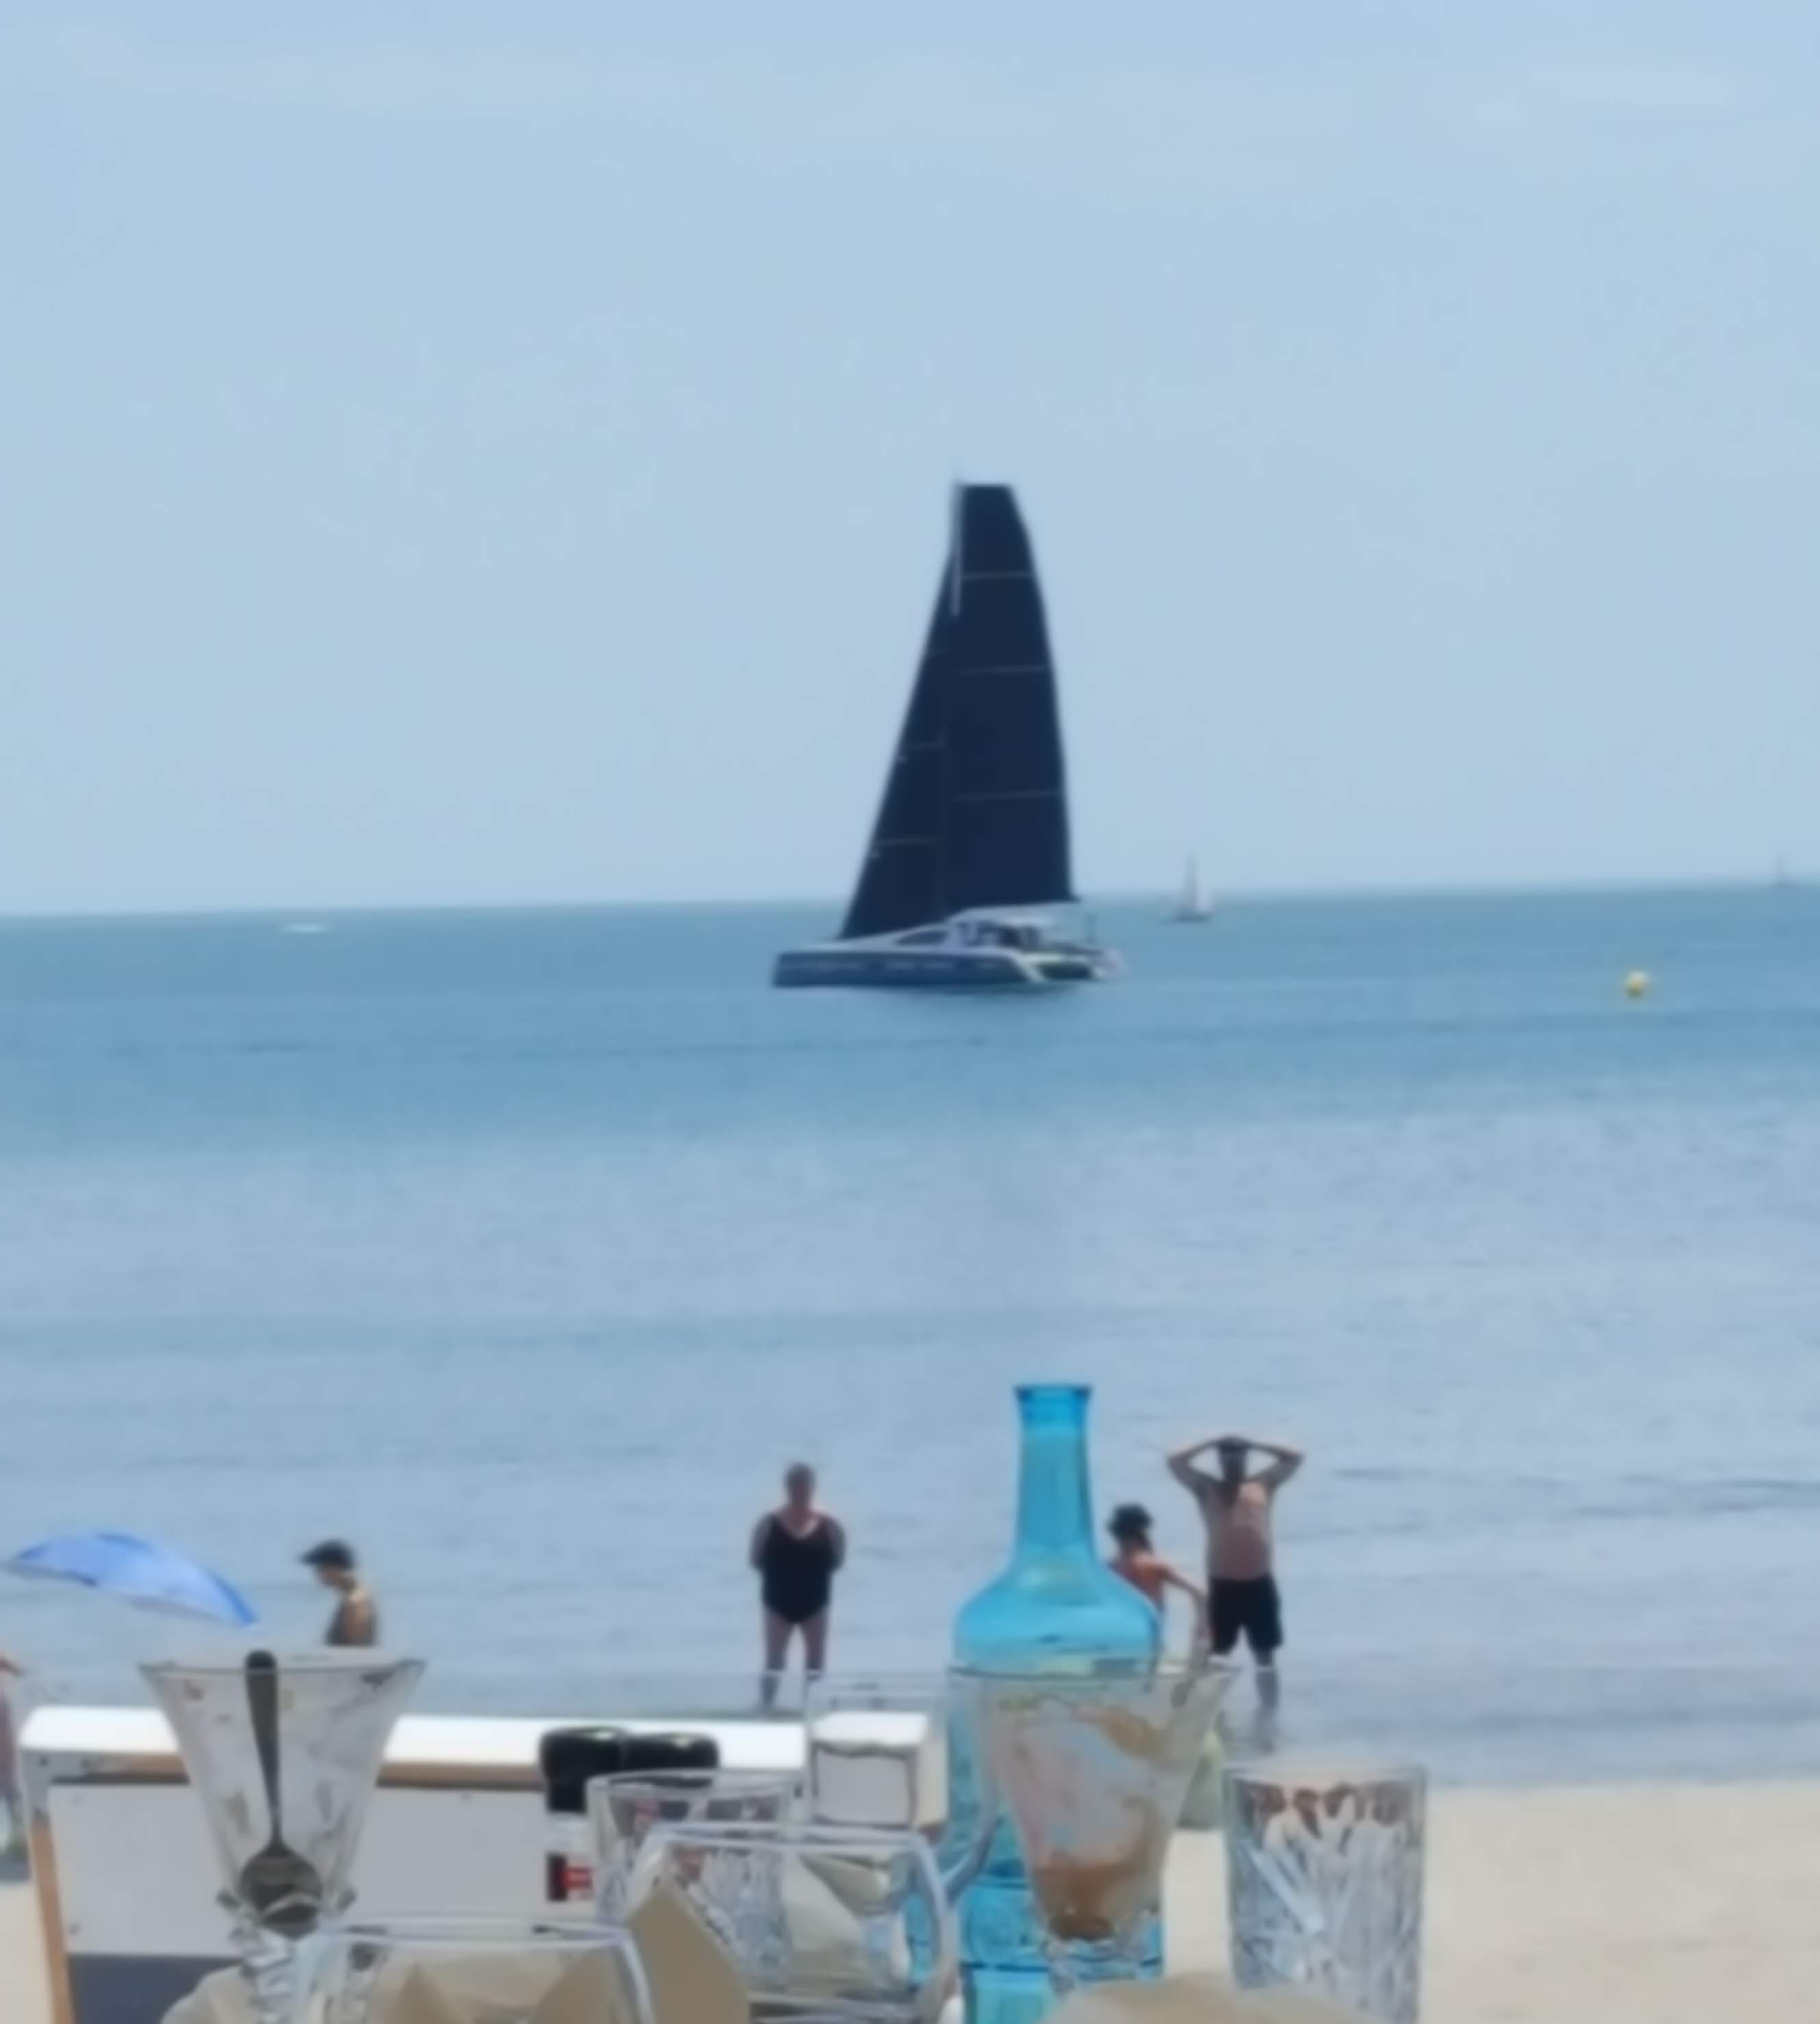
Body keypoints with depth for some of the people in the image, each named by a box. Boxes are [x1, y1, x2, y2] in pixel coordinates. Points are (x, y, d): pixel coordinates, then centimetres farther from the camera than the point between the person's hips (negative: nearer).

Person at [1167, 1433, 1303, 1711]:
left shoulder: (1264, 1485, 13)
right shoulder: (1207, 1489, 8)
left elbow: (1295, 1458, 15)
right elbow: (1176, 1462, 0)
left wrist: (1255, 1446, 11)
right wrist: (1211, 1444, 5)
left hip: (1260, 1584, 2)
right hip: (1223, 1585, -2)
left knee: (1265, 1654, 10)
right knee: (1215, 1654, -1)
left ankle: (1269, 1710, 17)